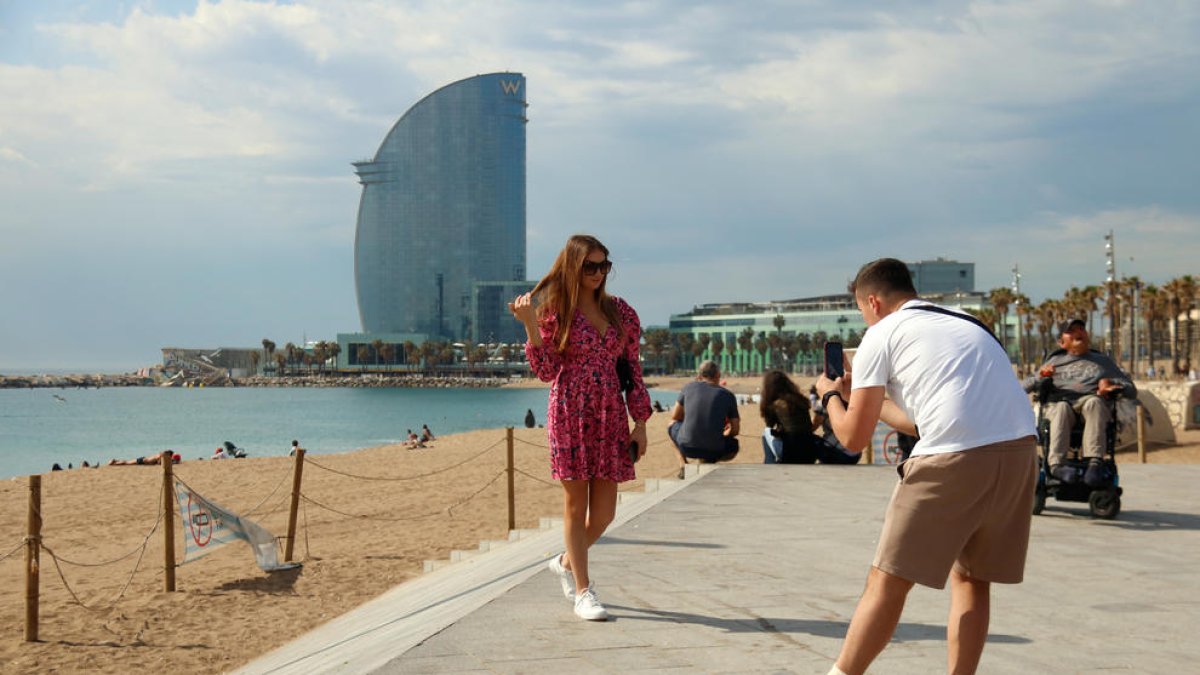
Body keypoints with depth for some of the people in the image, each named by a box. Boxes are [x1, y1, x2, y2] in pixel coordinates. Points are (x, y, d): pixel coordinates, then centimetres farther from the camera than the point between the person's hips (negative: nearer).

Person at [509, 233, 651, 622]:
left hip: (610, 416, 4)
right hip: (570, 414, -4)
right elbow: (546, 372, -5)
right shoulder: (555, 311, 0)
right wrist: (530, 327, -15)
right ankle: (583, 593, 11)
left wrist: (640, 422, 5)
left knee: (604, 512, 5)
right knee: (576, 505, 1)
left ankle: (567, 563, 33)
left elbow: (633, 370, 10)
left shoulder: (620, 312, 9)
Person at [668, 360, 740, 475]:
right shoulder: (728, 395, 5)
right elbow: (735, 430, 9)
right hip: (714, 450, 0)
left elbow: (675, 416, 16)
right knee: (733, 445, 35)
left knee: (673, 424, 33)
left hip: (687, 447, 0)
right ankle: (707, 461, 9)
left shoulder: (689, 387, 6)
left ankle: (683, 465, 15)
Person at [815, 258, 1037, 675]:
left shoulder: (882, 333, 9)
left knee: (887, 582, 4)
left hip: (954, 459, -7)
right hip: (1020, 450, 7)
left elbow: (854, 438, 10)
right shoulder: (967, 325, 30)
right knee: (971, 579, 20)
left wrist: (831, 396, 28)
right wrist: (867, 396, 47)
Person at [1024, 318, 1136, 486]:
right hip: (1059, 402, 0)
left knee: (1094, 402, -38)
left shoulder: (1103, 361, 34)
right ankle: (1056, 464, -55)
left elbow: (1131, 390, 26)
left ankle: (1095, 462, -54)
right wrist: (1040, 377, 0)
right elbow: (1025, 387, 22)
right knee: (1061, 408, -38)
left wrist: (1112, 385, 4)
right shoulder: (1055, 361, 32)